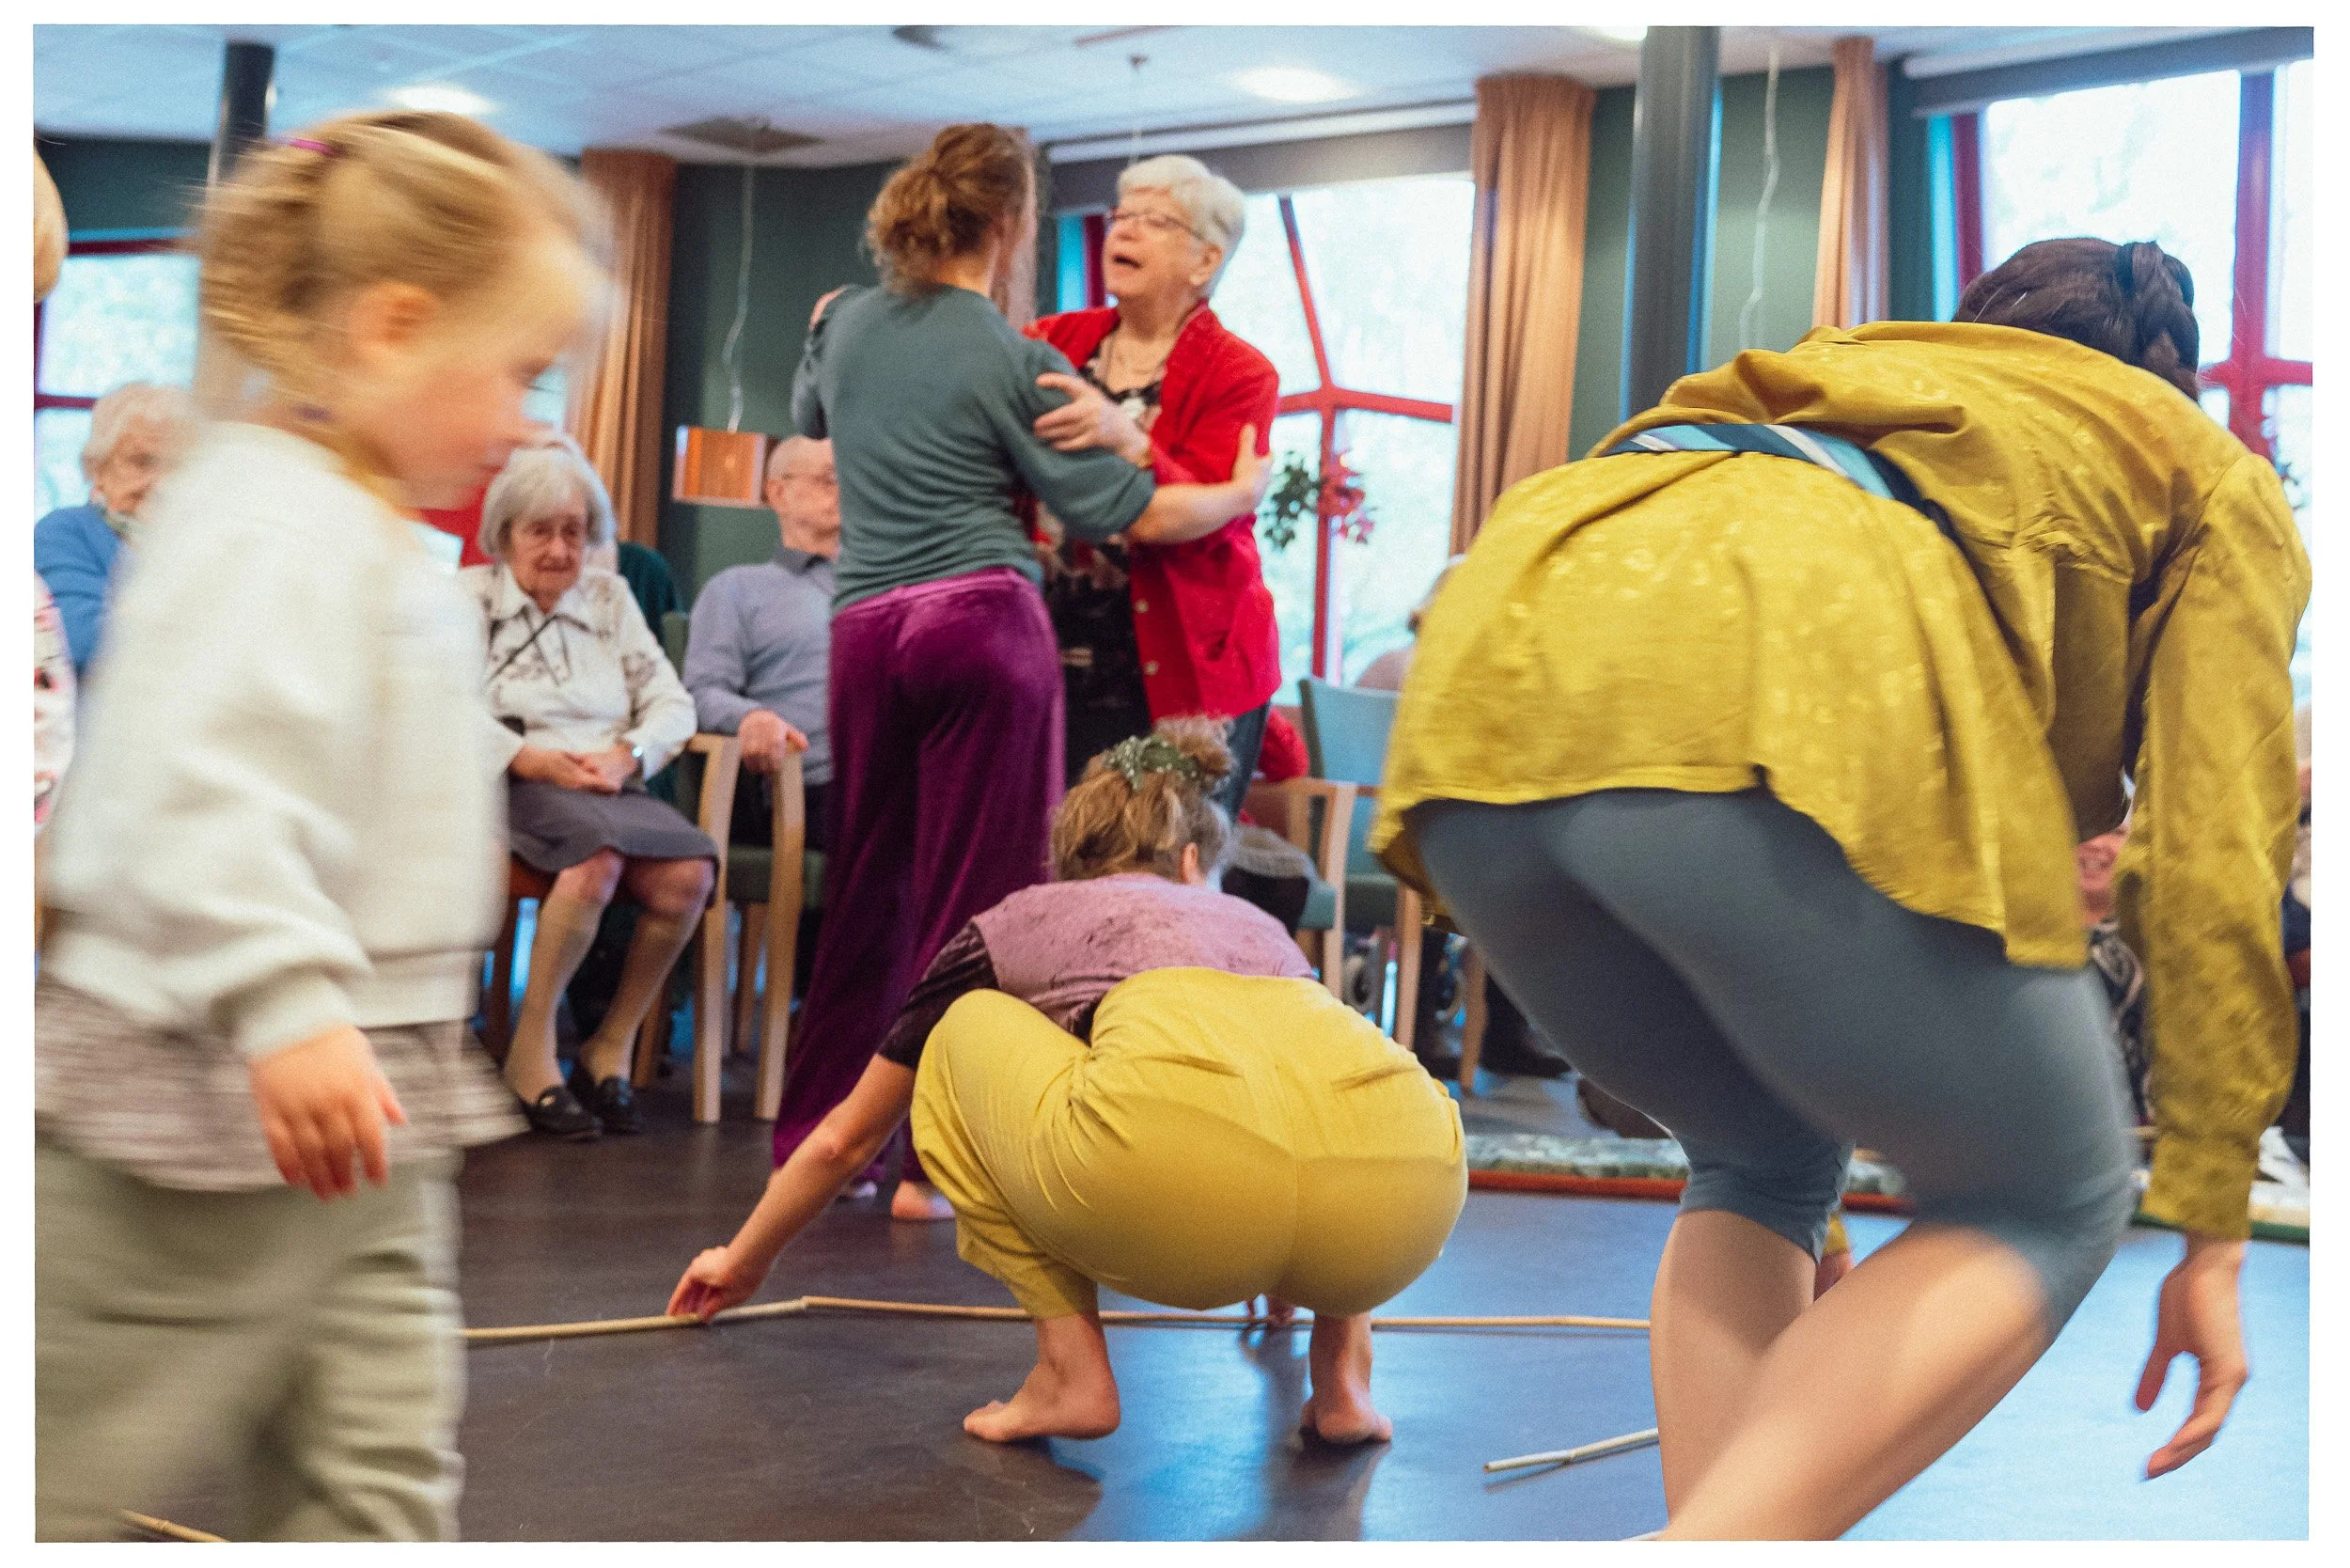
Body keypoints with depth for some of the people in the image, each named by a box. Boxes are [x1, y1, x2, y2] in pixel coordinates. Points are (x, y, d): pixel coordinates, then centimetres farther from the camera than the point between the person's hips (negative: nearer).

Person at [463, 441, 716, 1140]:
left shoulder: (611, 598, 24)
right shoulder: (467, 597, 12)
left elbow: (672, 703, 16)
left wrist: (628, 755, -6)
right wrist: (534, 760, -15)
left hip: (611, 787, 4)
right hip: (517, 791, -4)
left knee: (690, 871, -28)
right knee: (597, 854, -38)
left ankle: (611, 1047, -12)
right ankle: (531, 1049, -24)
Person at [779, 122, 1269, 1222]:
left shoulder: (845, 322, 11)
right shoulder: (1016, 362, -4)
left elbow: (808, 420, 33)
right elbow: (1133, 516, -2)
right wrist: (1244, 492, 14)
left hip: (864, 627, 5)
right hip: (982, 620, -5)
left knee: (865, 890, 15)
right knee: (973, 896, -1)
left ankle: (815, 1138, 21)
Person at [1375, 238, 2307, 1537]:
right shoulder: (2213, 477, 31)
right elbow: (2211, 868, 17)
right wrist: (2212, 1238, 22)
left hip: (1488, 696, 6)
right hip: (1787, 723, -6)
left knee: (1761, 1166, 28)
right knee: (2046, 1206, 14)